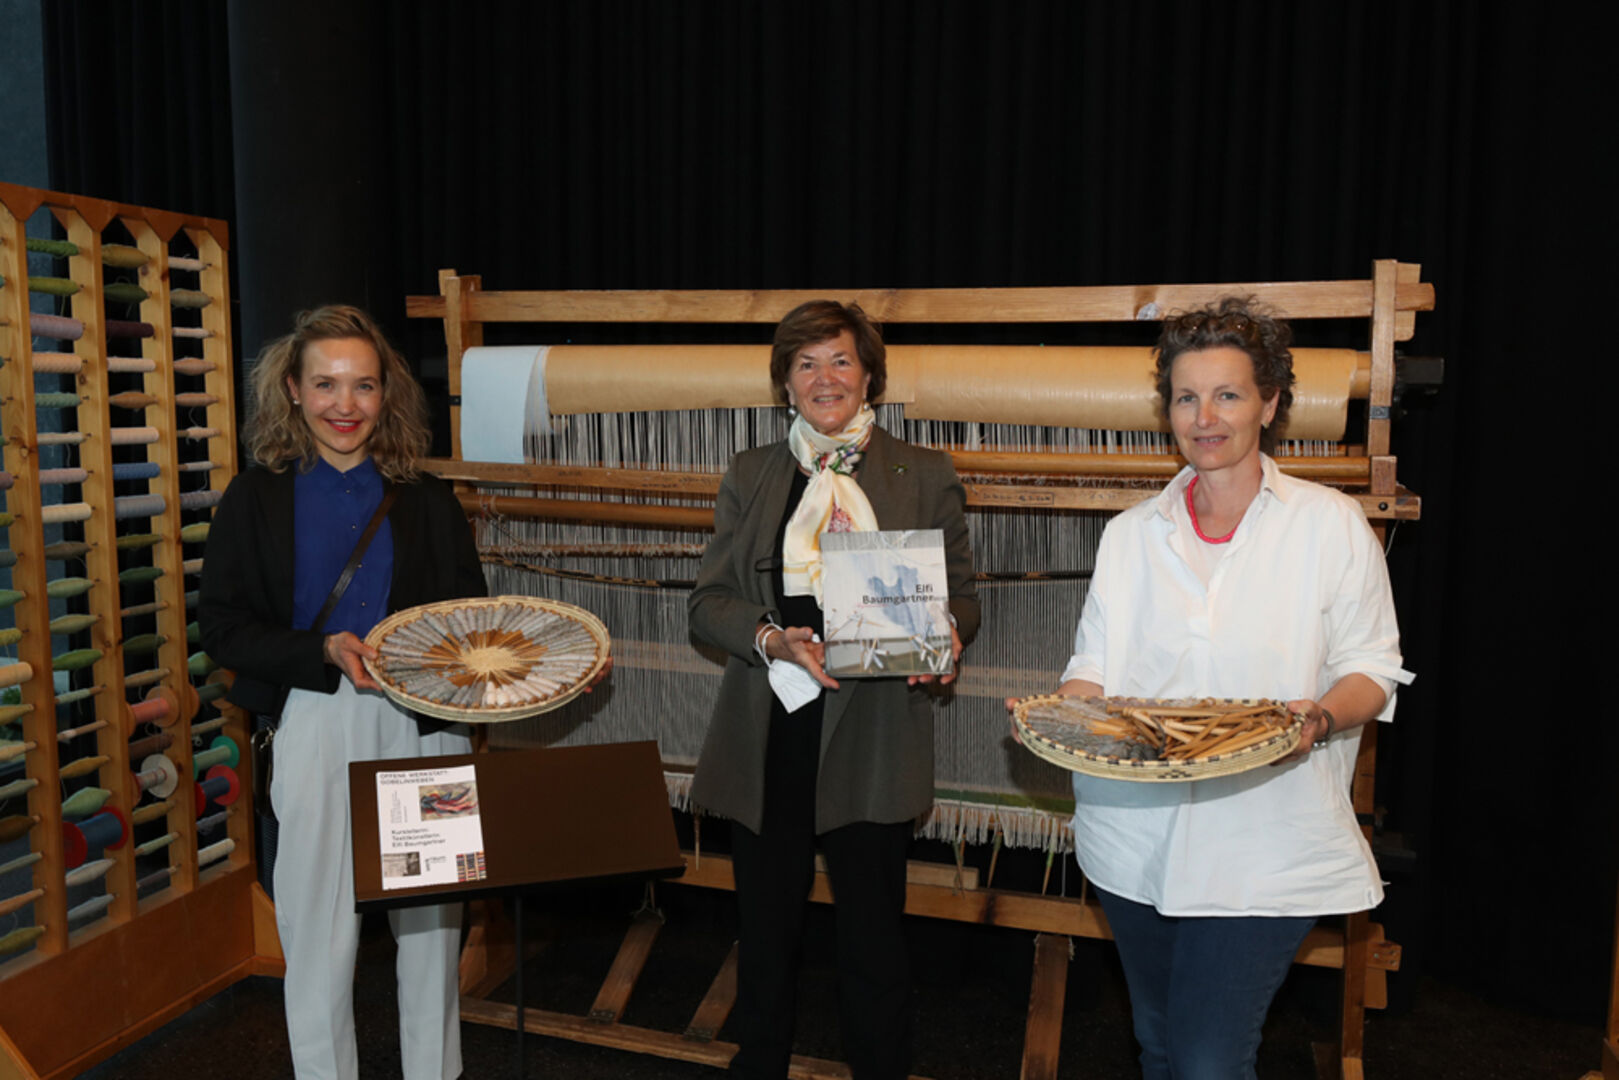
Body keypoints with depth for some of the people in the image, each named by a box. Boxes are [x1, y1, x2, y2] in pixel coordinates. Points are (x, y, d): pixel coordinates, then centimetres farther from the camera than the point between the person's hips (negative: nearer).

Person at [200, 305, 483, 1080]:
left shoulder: (426, 500, 8)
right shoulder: (256, 499, 3)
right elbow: (223, 629, -1)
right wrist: (325, 652, -17)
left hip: (424, 726, 2)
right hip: (317, 727, -2)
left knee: (432, 922, 10)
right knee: (321, 932, 3)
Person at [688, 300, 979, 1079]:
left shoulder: (926, 477, 5)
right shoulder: (749, 475, 9)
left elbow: (961, 598, 6)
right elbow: (708, 601, 5)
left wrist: (940, 634, -17)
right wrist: (770, 638, -14)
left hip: (872, 744, -2)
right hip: (767, 743, 2)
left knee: (873, 941, 7)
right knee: (765, 934, 14)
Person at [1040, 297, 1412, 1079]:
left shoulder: (1331, 525, -1)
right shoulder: (1131, 534, 8)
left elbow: (1371, 670, 1)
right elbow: (1094, 668, 8)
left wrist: (1318, 716, -21)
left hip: (1266, 846, -3)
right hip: (1138, 833, 4)